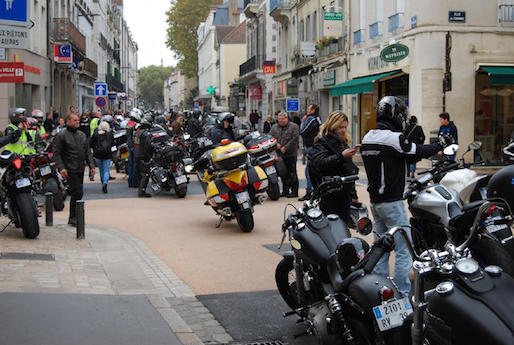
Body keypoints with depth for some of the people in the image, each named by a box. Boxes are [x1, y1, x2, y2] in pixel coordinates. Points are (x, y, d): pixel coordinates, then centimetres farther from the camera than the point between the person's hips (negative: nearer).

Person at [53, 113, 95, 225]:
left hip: (80, 169, 7)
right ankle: (73, 218, -4)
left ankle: (73, 217, 20)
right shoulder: (62, 135, -4)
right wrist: (61, 168, -17)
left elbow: (88, 152, 19)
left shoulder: (82, 135, 16)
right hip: (70, 170, -7)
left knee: (76, 192, 11)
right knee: (78, 193, -14)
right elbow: (56, 153, -8)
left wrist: (91, 165, 10)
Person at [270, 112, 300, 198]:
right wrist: (276, 144, -7)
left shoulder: (294, 127, -3)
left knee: (292, 174, -4)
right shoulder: (274, 127, 13)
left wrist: (285, 148, -15)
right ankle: (285, 190, 19)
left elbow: (295, 139, -12)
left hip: (290, 154, -5)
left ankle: (294, 191, 0)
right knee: (283, 174, 11)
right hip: (279, 155, 5)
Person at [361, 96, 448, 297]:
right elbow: (417, 152, -8)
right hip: (392, 202, -9)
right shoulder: (394, 138, -17)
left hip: (375, 201, 9)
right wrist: (439, 145, 8)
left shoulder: (367, 139, 9)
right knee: (404, 251, -2)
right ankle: (403, 294, -1)